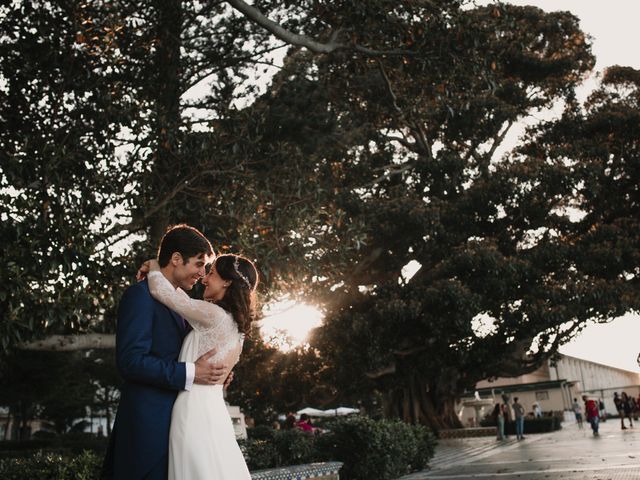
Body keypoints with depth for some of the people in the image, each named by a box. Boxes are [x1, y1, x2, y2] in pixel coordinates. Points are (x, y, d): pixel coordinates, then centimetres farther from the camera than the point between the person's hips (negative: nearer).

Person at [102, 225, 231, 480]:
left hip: (170, 419, 9)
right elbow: (130, 361, -20)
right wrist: (190, 373, -20)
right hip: (147, 423, -9)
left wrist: (212, 368, 4)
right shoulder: (141, 295, -12)